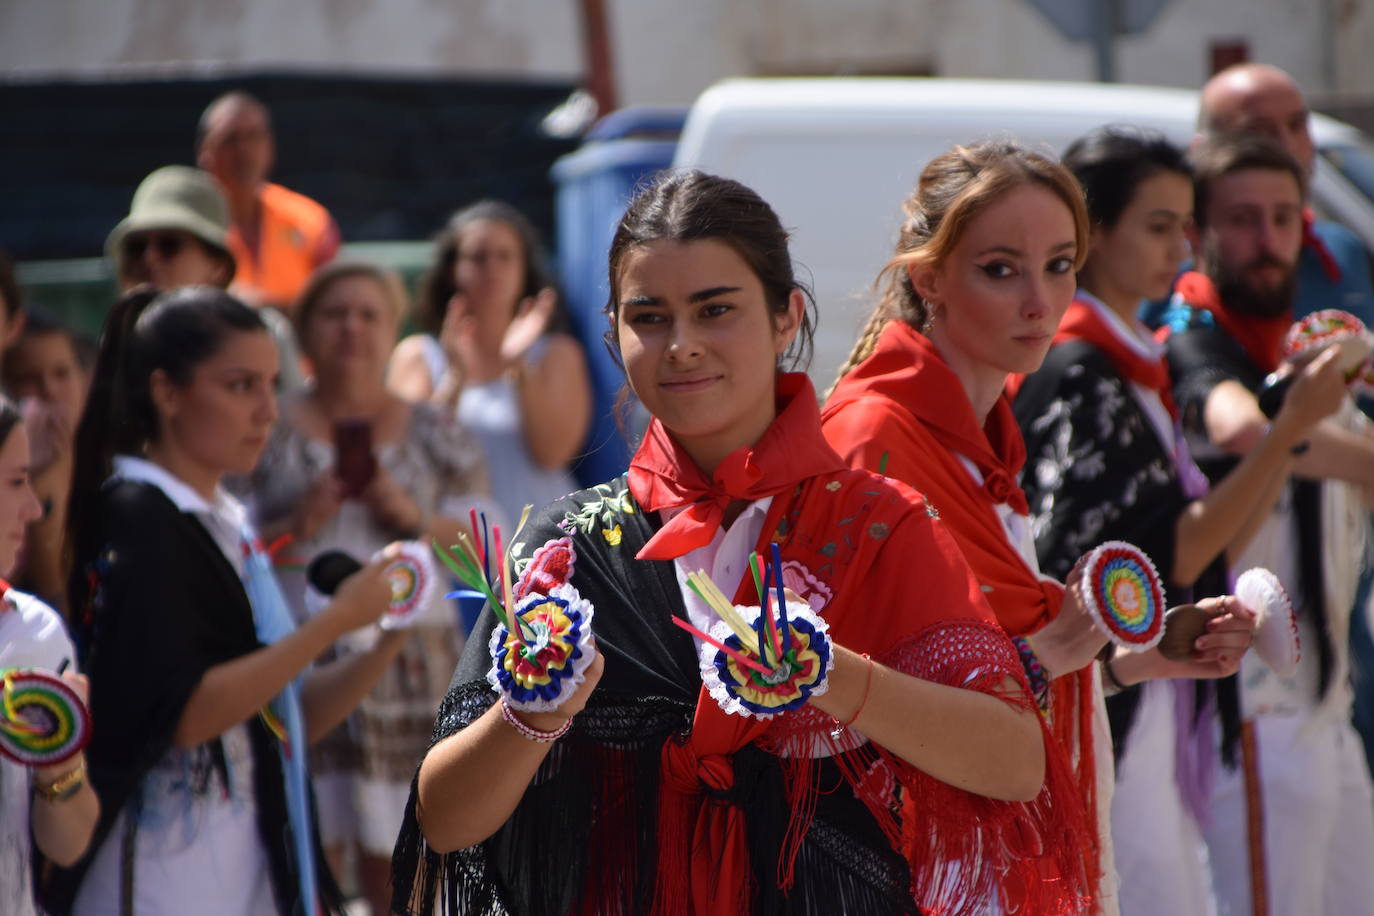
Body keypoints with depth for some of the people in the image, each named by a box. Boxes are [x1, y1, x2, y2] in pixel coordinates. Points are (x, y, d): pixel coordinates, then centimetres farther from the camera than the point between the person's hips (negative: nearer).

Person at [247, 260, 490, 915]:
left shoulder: (437, 438, 11)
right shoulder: (269, 435, 7)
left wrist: (415, 518, -8)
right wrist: (298, 526, -12)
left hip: (409, 670, 1)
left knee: (399, 863, -2)